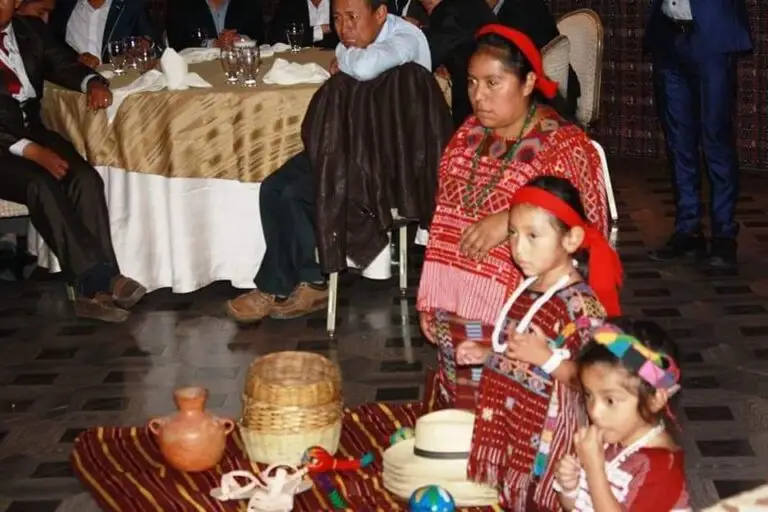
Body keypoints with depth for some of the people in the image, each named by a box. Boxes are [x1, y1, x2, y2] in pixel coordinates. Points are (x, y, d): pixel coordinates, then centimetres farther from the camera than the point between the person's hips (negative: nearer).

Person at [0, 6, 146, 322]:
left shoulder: (31, 30, 9)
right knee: (41, 186, -32)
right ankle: (98, 280, -32)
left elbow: (64, 65, 5)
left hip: (32, 132, 5)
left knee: (85, 179, -22)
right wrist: (31, 152, -26)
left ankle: (95, 284, -27)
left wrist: (93, 83, -20)